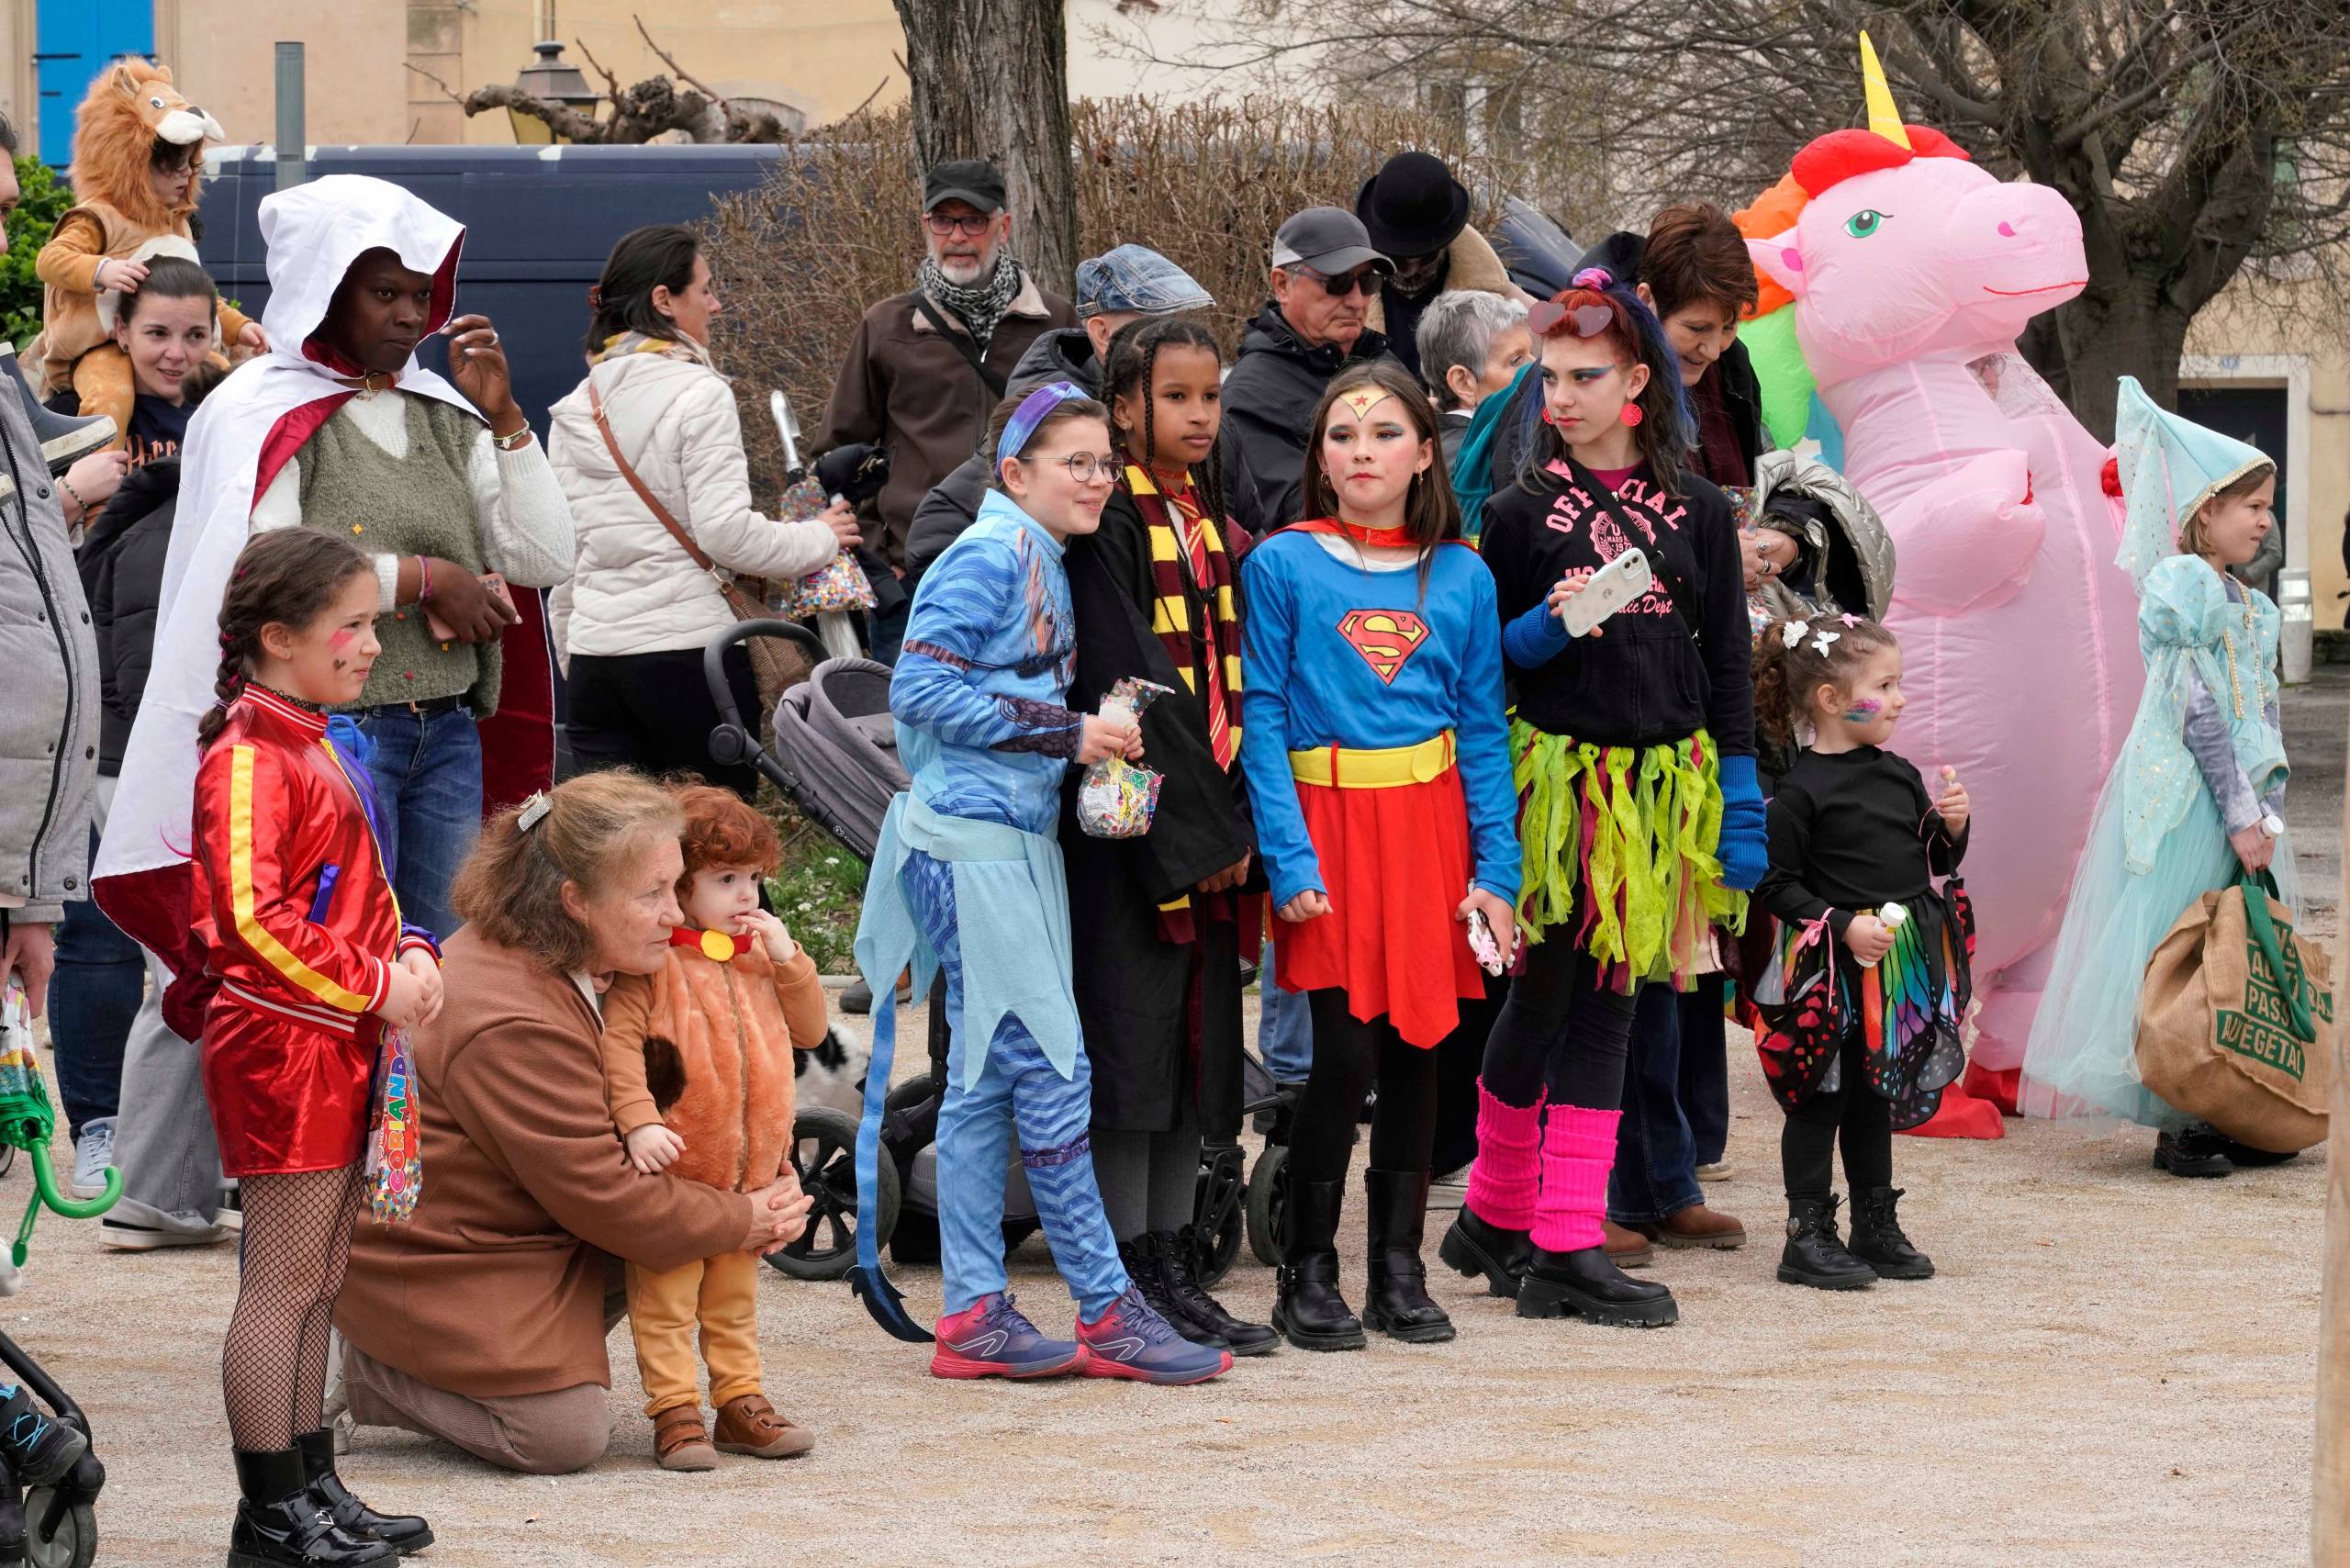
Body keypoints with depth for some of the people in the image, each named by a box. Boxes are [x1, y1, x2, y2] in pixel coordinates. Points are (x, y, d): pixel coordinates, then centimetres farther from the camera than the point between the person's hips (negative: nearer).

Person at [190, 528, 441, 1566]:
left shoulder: (320, 746, 17)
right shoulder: (248, 760, -15)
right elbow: (253, 916, -23)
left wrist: (408, 953, 6)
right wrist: (373, 985, -20)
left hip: (339, 1046, 10)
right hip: (279, 1043, -10)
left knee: (316, 1283, 14)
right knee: (283, 1280, -5)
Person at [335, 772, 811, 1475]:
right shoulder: (510, 1027, -32)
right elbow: (603, 1195, -25)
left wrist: (772, 1188, -2)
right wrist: (744, 1221, -12)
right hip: (429, 1268, -10)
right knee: (567, 1438, -15)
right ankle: (374, 1372, 1)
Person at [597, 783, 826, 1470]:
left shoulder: (760, 960, 10)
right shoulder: (651, 964, -12)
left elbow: (810, 1029, 12)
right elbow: (617, 1042, -18)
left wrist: (787, 959, -2)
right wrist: (638, 1121, -29)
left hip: (751, 1174, 6)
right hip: (671, 1174, -6)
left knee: (735, 1300, 17)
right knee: (665, 1299, -3)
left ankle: (740, 1401, 25)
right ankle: (675, 1413, 1)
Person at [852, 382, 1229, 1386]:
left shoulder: (1045, 561, 15)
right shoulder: (991, 556, -12)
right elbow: (921, 689, -19)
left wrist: (1096, 733, 5)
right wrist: (1065, 733, -16)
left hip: (1018, 841, 10)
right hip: (971, 842, -10)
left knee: (985, 1079, 9)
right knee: (1052, 1076, -7)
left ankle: (974, 1318, 12)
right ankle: (1108, 1312, -4)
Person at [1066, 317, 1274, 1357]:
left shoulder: (1213, 517, 15)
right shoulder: (1109, 522, -8)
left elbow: (1233, 674, 15)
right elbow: (1133, 681, -14)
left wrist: (1239, 821, 4)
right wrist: (1204, 830, -16)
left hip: (1214, 824, 8)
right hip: (1134, 822, -8)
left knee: (1198, 1044, 9)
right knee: (1133, 1037, -5)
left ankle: (1173, 1267, 14)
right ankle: (1131, 1283, -2)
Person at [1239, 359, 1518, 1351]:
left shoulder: (1461, 577, 8)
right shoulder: (1283, 565, -1)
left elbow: (1483, 730, 8)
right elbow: (1263, 718, -4)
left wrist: (1495, 871, 0)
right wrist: (1290, 859, -12)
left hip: (1431, 823, 3)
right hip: (1329, 822, -3)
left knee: (1416, 1046, 4)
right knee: (1345, 1052, -9)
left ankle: (1399, 1269, 14)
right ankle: (1308, 1276, 2)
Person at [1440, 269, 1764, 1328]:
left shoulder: (1696, 513, 8)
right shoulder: (1521, 514, 2)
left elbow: (1726, 665, 9)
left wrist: (1743, 812, 5)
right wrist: (1551, 626, -17)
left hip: (1659, 784, 2)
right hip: (1555, 778, -2)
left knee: (1606, 1006, 2)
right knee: (1545, 996, 0)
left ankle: (1566, 1248, 2)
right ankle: (1501, 1216, 15)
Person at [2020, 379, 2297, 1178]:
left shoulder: (2250, 607, 16)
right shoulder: (2183, 584, -10)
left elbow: (2263, 716, 15)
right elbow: (2198, 707, -15)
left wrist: (2267, 814, 6)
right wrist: (2240, 814, -17)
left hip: (2239, 798, 8)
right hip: (2188, 794, -8)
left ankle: (2227, 1118, 12)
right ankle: (2178, 1126, -2)